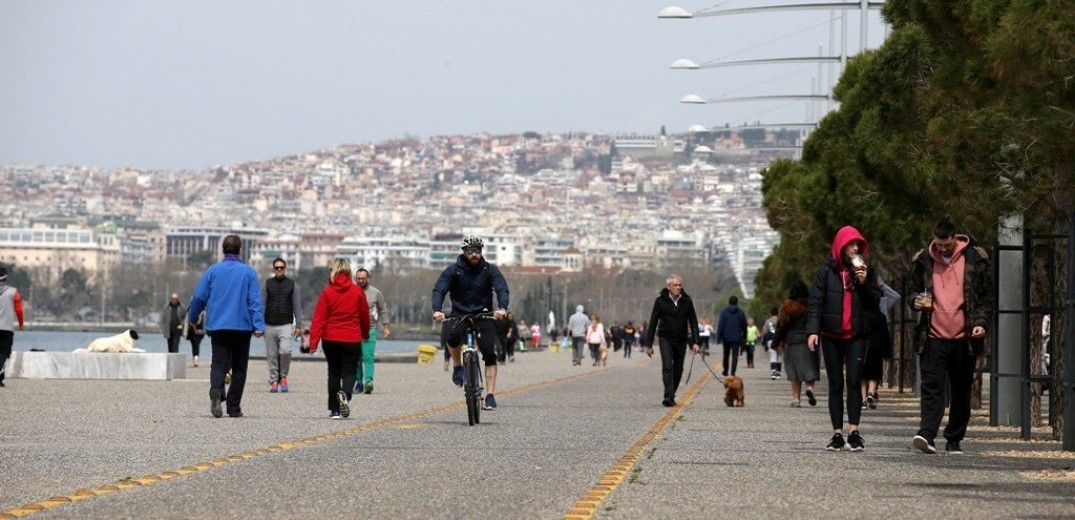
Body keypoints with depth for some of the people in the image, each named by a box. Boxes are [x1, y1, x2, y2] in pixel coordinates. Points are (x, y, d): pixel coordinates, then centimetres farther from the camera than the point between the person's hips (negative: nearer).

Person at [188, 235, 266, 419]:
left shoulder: (212, 271, 3)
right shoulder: (248, 272, -1)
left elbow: (199, 297, 5)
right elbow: (255, 300, -7)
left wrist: (192, 317, 22)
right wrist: (259, 326, -10)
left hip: (217, 326, 1)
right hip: (242, 327, -1)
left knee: (219, 364, -1)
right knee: (239, 367, 10)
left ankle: (216, 390, -31)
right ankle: (234, 407, 9)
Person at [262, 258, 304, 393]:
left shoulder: (292, 284, 7)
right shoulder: (267, 284, 7)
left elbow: (297, 306, 8)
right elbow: (262, 304, 6)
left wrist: (298, 325, 2)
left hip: (286, 325, -2)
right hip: (270, 326, 2)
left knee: (285, 351, -18)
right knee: (271, 355, 3)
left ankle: (283, 377, 1)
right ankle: (274, 381, 11)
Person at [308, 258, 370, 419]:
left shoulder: (327, 292, -5)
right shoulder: (358, 291, -2)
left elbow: (319, 318, -9)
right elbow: (365, 316, 9)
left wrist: (314, 341, -9)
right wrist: (365, 334, 27)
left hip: (331, 340, 1)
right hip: (352, 340, -1)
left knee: (334, 373, 13)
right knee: (349, 372, 5)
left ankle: (334, 410, 14)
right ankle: (345, 394, -28)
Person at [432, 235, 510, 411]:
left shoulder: (490, 270, -3)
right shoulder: (453, 270, -4)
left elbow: (502, 289, -15)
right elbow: (439, 290, -14)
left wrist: (502, 308, -37)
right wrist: (437, 310, -34)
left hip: (483, 316, 0)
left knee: (490, 354, -15)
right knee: (453, 336, -33)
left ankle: (490, 396, -12)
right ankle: (458, 367, -6)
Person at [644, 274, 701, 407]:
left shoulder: (686, 301, 1)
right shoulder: (660, 301, -5)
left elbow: (693, 322, 4)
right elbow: (653, 323, -2)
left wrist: (695, 342, -5)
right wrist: (648, 345, -3)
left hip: (681, 340, 3)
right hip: (666, 339, -3)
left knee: (678, 370, 6)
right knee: (667, 367, -16)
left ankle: (671, 396, 20)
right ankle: (669, 396, -24)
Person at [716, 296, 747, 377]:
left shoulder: (724, 312, -3)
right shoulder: (740, 313, 2)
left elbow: (720, 325, -6)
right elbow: (744, 327, 7)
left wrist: (719, 337, -4)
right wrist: (744, 337, 17)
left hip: (726, 337, 0)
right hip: (737, 338, 0)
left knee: (726, 354, 16)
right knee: (735, 355, 0)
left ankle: (725, 371, 26)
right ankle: (732, 372, -10)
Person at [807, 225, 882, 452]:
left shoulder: (866, 271, 7)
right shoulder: (826, 271, 2)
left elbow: (875, 302, 7)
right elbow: (815, 303, -3)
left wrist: (865, 282, -10)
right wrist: (812, 330, -14)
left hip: (856, 336, 0)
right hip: (831, 336, 0)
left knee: (854, 382, -11)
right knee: (835, 385, 4)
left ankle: (854, 432, -13)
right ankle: (837, 434, 6)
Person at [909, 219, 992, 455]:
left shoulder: (976, 259, 3)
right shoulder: (923, 261, 6)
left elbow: (987, 295, 7)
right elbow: (914, 291, 20)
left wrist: (982, 322, -7)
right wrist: (916, 301, -3)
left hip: (963, 338, 0)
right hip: (933, 337, 0)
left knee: (961, 391, 7)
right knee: (931, 387, -12)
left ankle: (954, 440, 16)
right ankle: (926, 434, -21)